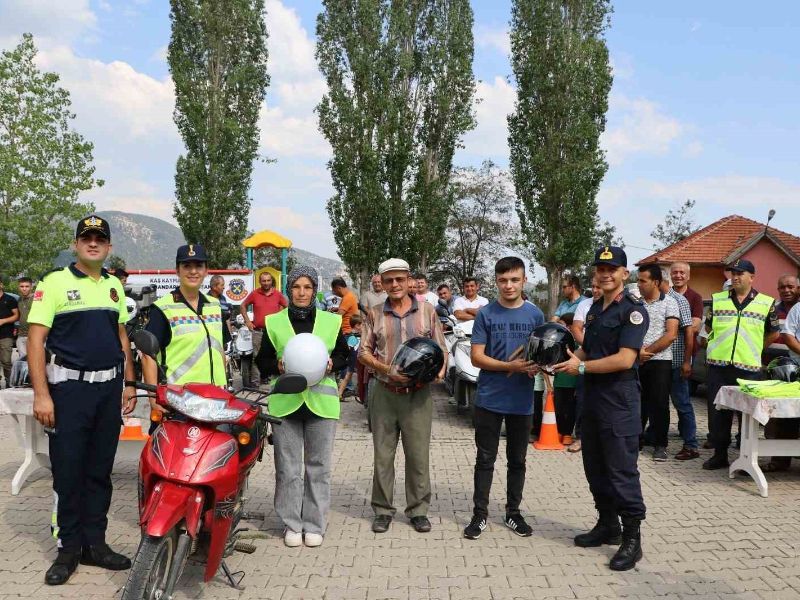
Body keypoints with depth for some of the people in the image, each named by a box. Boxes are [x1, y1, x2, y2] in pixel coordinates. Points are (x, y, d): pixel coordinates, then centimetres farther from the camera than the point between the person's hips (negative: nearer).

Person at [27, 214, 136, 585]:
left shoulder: (114, 286, 12)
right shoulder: (55, 282, -5)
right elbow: (35, 339, -9)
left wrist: (129, 383, 12)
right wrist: (41, 394, -16)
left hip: (109, 388, 5)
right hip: (69, 388, -4)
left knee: (100, 471, 10)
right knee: (68, 471, 1)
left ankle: (94, 543, 21)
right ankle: (68, 548, 15)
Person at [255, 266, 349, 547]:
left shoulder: (331, 321, 6)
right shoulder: (274, 322, 5)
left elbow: (343, 355, 13)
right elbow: (262, 360, 9)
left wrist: (331, 364, -7)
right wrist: (278, 365, -11)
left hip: (321, 400, 0)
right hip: (285, 401, 0)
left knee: (318, 466, 5)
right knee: (288, 468, 4)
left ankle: (314, 525, 17)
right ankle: (292, 524, 18)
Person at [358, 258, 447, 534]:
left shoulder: (427, 310, 4)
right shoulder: (375, 314, 5)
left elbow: (441, 348, 8)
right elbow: (363, 352, 3)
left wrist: (439, 370, -13)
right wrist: (387, 370, -13)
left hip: (418, 394, 0)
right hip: (385, 394, 1)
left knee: (419, 455, 5)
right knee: (383, 455, 8)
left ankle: (418, 510, 21)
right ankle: (383, 510, 22)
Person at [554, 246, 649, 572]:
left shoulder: (633, 310, -12)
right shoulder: (595, 308, 14)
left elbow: (624, 359, -21)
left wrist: (582, 367, -17)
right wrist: (570, 359, 1)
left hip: (619, 400, -8)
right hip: (593, 396, 8)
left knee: (622, 471, -3)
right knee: (595, 467, 15)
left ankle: (632, 539, 8)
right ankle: (608, 525, 29)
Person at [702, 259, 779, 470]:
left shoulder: (767, 303, 3)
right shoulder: (717, 299, 7)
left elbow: (773, 333, 14)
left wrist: (754, 350, 11)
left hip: (749, 368, -1)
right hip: (718, 366, 2)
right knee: (718, 412, 6)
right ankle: (720, 454, 17)